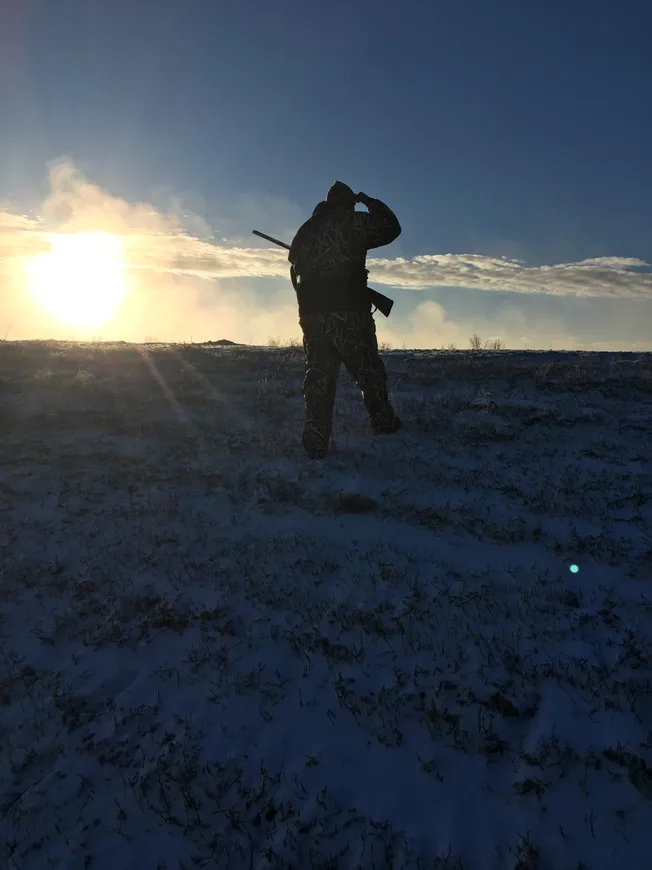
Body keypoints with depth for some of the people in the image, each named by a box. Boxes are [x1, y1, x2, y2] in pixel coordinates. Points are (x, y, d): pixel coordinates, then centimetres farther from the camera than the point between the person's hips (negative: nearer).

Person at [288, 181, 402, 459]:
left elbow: (295, 262, 23)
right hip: (349, 311, -4)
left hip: (311, 312, 5)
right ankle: (383, 423, 21)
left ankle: (315, 444, 1)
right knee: (368, 369, 10)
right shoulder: (355, 222, 0)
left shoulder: (307, 228, 16)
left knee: (319, 374, 5)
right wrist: (371, 202, 21)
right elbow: (391, 228, 9)